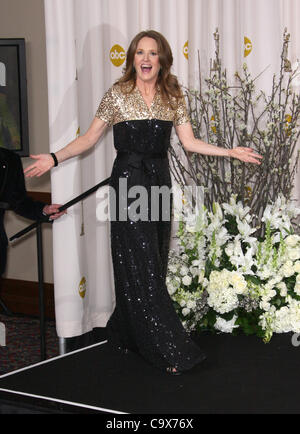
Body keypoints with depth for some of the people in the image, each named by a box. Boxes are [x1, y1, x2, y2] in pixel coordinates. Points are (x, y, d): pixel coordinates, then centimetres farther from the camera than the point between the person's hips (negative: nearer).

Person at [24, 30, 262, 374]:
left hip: (159, 179, 5)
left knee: (153, 263, 7)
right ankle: (169, 349, -5)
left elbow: (189, 142, 11)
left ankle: (125, 333, 23)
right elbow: (90, 137, 0)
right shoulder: (117, 95, -3)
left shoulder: (173, 98, 7)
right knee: (141, 265, -7)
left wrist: (231, 152, 6)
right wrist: (54, 158, -11)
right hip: (128, 180, -4)